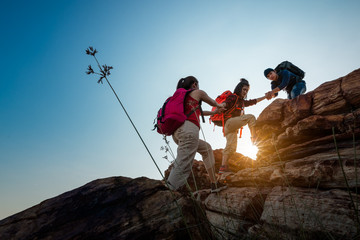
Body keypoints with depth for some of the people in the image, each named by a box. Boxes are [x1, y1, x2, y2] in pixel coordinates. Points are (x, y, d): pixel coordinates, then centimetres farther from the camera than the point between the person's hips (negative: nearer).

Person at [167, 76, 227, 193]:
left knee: (206, 148, 23)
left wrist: (214, 112, 56)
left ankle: (214, 183, 23)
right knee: (183, 166, -17)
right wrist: (220, 105, 53)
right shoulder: (198, 92, 15)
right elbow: (213, 103, 29)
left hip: (177, 132, 9)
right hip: (188, 128, -8)